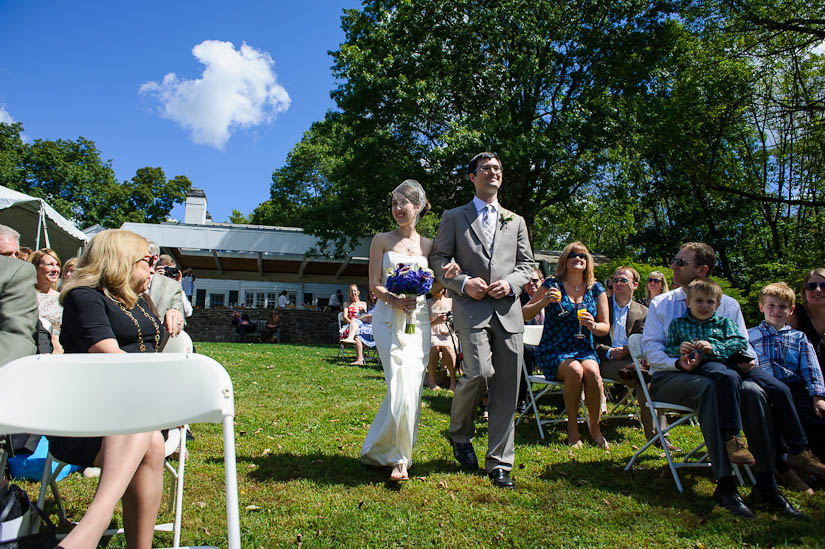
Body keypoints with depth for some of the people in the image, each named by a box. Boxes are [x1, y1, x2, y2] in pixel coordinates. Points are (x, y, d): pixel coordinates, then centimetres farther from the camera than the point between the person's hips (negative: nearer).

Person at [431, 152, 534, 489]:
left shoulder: (516, 221, 21)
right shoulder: (454, 218, 12)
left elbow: (527, 263, 17)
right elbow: (438, 260, 6)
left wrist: (511, 283, -4)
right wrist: (464, 282, -11)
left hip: (508, 309, 4)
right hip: (471, 307, -3)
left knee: (506, 388, 1)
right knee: (480, 372, -21)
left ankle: (499, 464, 13)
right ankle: (460, 434, 9)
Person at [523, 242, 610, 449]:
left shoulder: (596, 290, 8)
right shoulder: (552, 285, 0)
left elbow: (605, 327, 9)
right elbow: (525, 313, -2)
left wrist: (593, 325, -14)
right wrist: (544, 302, -19)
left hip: (584, 350, 2)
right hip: (553, 351, -2)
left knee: (592, 372, -30)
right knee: (575, 370, -32)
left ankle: (595, 427, -8)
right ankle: (572, 428, -12)